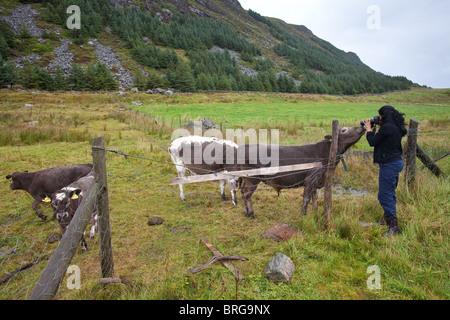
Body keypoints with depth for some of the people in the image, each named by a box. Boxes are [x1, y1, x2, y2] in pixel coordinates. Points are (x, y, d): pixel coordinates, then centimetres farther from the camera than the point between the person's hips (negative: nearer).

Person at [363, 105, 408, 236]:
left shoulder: (387, 127, -18)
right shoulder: (396, 127, 11)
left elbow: (372, 142, -12)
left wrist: (369, 128, 2)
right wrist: (374, 128, 16)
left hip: (389, 164, -10)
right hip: (397, 162, 10)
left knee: (385, 195, -6)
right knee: (389, 193, 20)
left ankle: (394, 227, -5)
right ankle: (389, 220, 33)